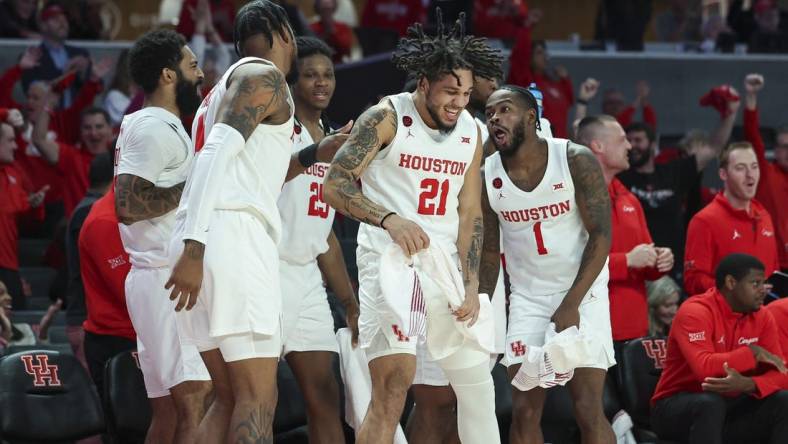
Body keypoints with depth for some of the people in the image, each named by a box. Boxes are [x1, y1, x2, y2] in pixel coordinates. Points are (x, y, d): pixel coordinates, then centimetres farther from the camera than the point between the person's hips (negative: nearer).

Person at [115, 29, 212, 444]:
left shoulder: (161, 126, 22)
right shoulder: (153, 127, -10)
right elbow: (127, 204, -21)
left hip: (161, 280, 11)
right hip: (169, 279, -11)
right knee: (197, 401, -18)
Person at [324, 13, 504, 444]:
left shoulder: (471, 133, 8)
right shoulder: (387, 118, -8)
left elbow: (469, 214, 12)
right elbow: (335, 186, -12)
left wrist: (471, 287, 2)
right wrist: (390, 220, -27)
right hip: (388, 259, -6)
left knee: (475, 383, 12)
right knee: (394, 384, -19)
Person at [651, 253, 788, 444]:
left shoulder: (762, 317, 1)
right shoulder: (695, 312, -19)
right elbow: (705, 368, -34)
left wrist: (747, 384, -28)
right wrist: (753, 353, -21)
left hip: (730, 406, 6)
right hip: (677, 406, -6)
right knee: (710, 403, -37)